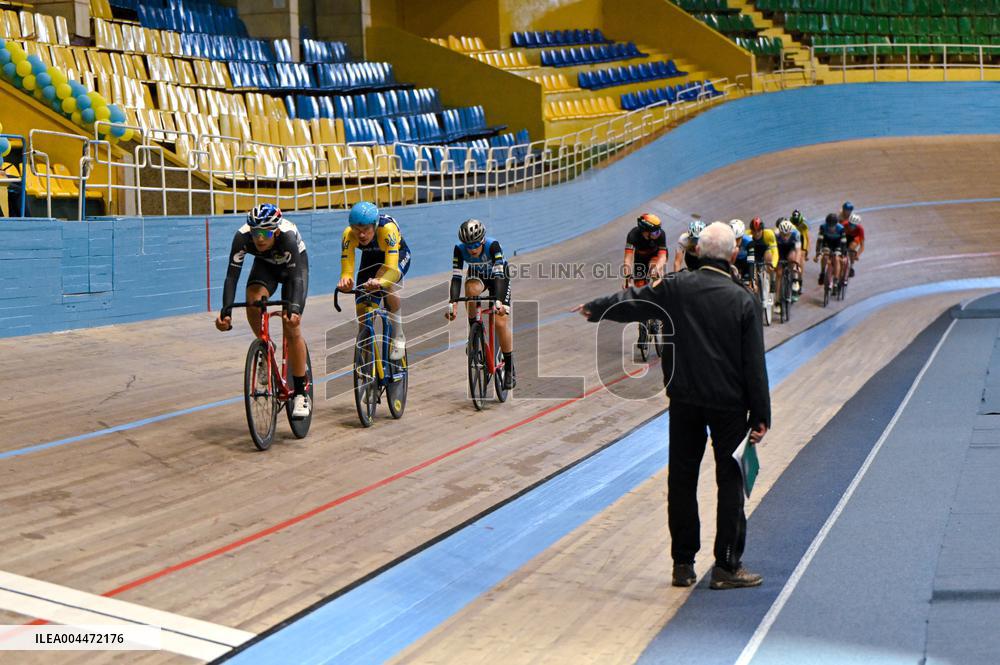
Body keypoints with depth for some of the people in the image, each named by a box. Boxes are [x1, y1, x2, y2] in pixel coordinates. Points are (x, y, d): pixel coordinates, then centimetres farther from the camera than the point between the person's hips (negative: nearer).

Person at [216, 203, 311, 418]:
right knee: (253, 303, -30)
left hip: (293, 265, -2)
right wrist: (226, 310, -47)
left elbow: (297, 278, -44)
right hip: (265, 265, 2)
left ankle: (301, 393, -5)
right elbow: (232, 275, -34)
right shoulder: (242, 237, -33)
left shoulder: (288, 237, -40)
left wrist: (294, 308, -60)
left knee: (291, 327, -15)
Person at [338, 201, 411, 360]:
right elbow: (346, 271, -32)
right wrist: (345, 281, -56)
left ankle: (398, 336, -19)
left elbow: (392, 269, -47)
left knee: (387, 282, -35)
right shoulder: (348, 235, -32)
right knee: (361, 309, -6)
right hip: (371, 257, 4)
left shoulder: (387, 229, -41)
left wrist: (379, 282, -67)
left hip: (398, 255, -4)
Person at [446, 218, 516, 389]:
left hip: (498, 275, -2)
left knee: (501, 322, -14)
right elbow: (456, 277, -33)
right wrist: (453, 303, -47)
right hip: (477, 275, 2)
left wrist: (498, 301, -57)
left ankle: (509, 370, 0)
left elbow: (499, 275, -43)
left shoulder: (493, 245, -36)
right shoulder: (459, 249, -29)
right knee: (471, 290, -37)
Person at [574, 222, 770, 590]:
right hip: (729, 404, -2)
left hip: (684, 399, 2)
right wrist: (760, 416, -2)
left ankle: (683, 564, 16)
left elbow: (631, 302, 11)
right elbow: (754, 363, -8)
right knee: (730, 481, 6)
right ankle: (727, 566, 8)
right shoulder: (743, 300, -8)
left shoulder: (676, 287, -4)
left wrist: (593, 308, 30)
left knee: (682, 480, 10)